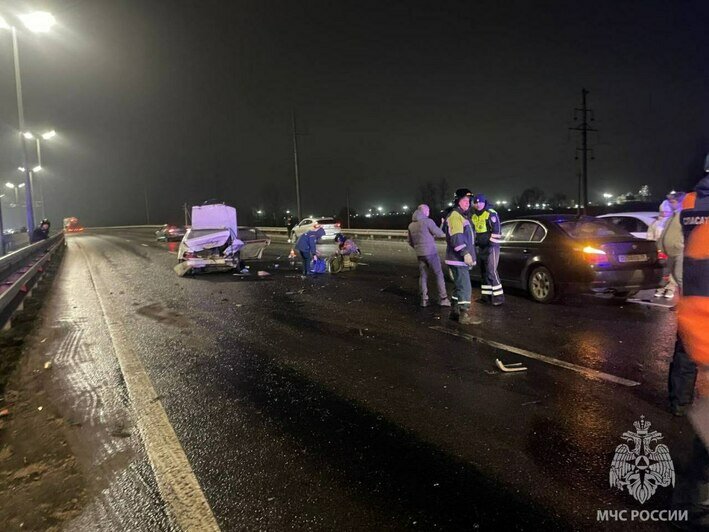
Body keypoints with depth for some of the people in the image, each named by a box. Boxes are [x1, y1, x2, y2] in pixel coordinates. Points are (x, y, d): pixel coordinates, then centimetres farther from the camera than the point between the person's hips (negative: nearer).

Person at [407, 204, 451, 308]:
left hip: (419, 254, 6)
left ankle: (424, 299, 9)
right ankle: (443, 298, 0)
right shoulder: (427, 221, -9)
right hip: (431, 253, -6)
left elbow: (410, 242, 17)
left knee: (423, 276, 10)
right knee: (438, 274, 1)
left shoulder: (411, 225, 11)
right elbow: (440, 234, -5)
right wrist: (445, 234, 16)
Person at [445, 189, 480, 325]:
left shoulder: (462, 216, 21)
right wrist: (465, 253, -28)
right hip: (458, 259, -11)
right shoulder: (455, 216, -13)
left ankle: (455, 311, 24)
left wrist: (469, 254, 28)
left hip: (461, 259, 11)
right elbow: (456, 237, -24)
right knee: (465, 287, -10)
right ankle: (464, 315, -7)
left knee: (460, 286, 16)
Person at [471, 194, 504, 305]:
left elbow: (496, 231, -16)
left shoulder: (491, 214, -10)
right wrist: (475, 245, 19)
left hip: (491, 247, -8)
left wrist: (491, 244, -20)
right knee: (483, 272, 12)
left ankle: (498, 297, -8)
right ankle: (486, 296, 19)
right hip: (480, 248, 8)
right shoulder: (474, 216, 14)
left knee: (491, 272, -12)